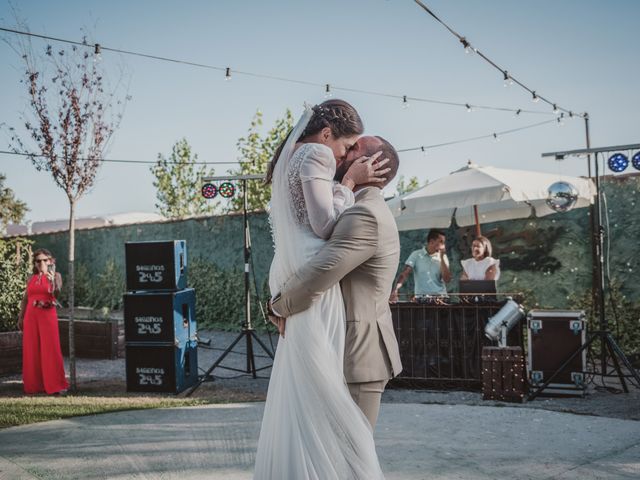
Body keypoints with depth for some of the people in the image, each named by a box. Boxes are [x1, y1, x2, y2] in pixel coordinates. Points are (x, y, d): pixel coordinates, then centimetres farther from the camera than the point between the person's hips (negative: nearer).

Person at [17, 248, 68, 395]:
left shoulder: (55, 275, 1)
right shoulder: (31, 279, 11)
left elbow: (56, 292, -18)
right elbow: (25, 299, 16)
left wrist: (52, 280, -36)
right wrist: (20, 317, 12)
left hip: (48, 316, -4)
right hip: (31, 316, 4)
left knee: (51, 349, -6)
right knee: (31, 351, 5)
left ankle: (56, 385, -3)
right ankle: (34, 385, 14)